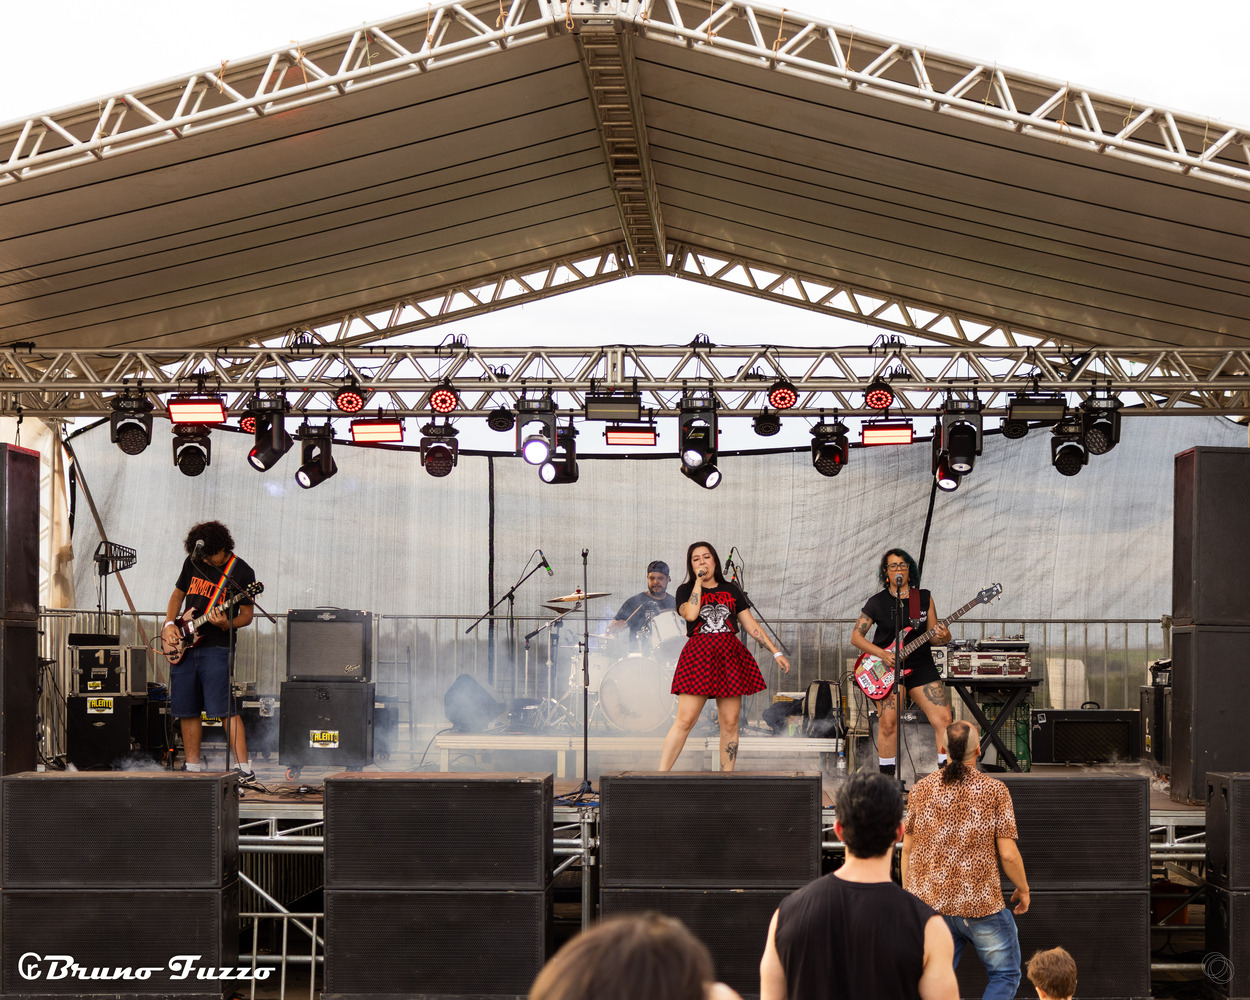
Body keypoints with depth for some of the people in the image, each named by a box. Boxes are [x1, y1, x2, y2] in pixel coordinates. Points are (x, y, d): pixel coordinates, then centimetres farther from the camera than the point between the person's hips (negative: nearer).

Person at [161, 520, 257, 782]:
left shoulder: (241, 572, -6)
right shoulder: (193, 562, 8)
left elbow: (247, 615, -3)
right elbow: (178, 594, 20)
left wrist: (226, 624, -22)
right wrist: (169, 624, 5)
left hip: (216, 647, -6)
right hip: (184, 646, 6)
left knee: (224, 709, -14)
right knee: (185, 709, 8)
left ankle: (243, 768, -13)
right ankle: (193, 767, 19)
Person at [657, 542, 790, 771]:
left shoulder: (731, 591, 17)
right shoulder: (686, 590, 10)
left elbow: (751, 625, 16)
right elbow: (690, 614, -12)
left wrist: (776, 652, 10)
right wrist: (699, 580, -3)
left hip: (730, 656, 3)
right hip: (698, 655, -3)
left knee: (729, 724, 1)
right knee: (685, 721, -13)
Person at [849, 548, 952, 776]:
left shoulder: (924, 598, 9)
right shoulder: (877, 602, 2)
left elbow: (931, 637, 9)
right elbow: (856, 637, 1)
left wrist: (942, 637, -15)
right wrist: (883, 654, -13)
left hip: (921, 667, 2)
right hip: (888, 668, -2)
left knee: (943, 719, -8)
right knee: (888, 723, -15)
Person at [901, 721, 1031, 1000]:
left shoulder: (922, 789, 2)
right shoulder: (995, 791, -8)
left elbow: (907, 847, 7)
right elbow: (1008, 854, -9)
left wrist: (907, 892, 19)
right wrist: (1023, 890, 8)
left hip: (930, 903, 4)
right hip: (981, 904, -3)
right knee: (1005, 975, 13)